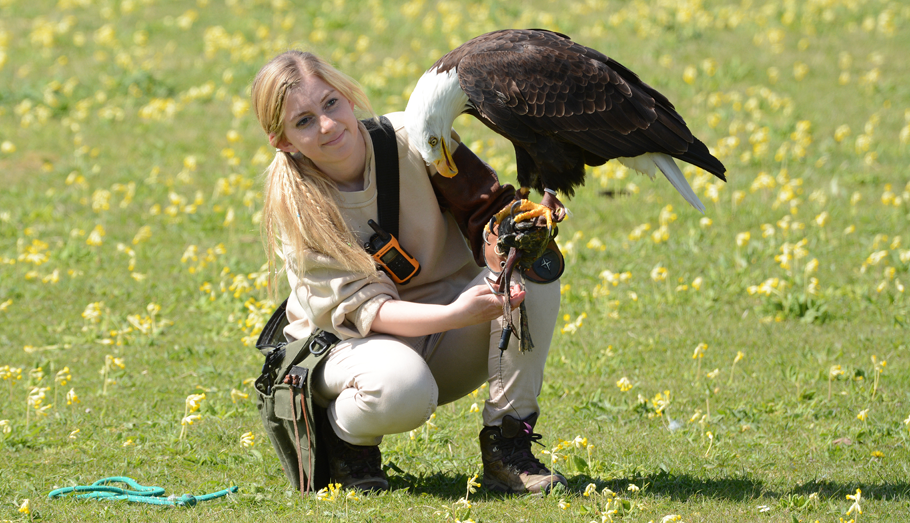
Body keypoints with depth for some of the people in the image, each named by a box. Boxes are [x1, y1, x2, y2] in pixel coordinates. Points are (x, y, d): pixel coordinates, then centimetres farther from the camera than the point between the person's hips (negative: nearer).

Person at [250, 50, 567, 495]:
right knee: (399, 388, -40)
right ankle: (346, 439, -3)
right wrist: (455, 315, -40)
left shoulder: (411, 139, -13)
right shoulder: (296, 207, -17)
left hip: (448, 343, 3)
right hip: (353, 342, -3)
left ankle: (507, 445, -16)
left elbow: (490, 207, -6)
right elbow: (361, 307, -23)